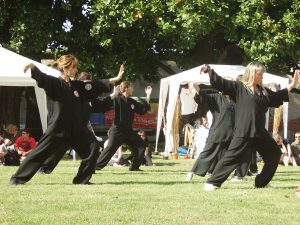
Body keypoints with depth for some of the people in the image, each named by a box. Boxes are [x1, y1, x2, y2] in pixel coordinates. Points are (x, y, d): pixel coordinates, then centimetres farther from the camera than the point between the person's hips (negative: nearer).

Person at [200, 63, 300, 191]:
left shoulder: (264, 91, 16)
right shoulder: (239, 87, -1)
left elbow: (279, 96, 30)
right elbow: (221, 83, -7)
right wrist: (209, 70, -19)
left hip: (260, 132, 7)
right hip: (243, 131, -7)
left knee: (274, 154, 14)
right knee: (231, 156, -12)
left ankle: (261, 183, 24)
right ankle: (212, 182, -7)